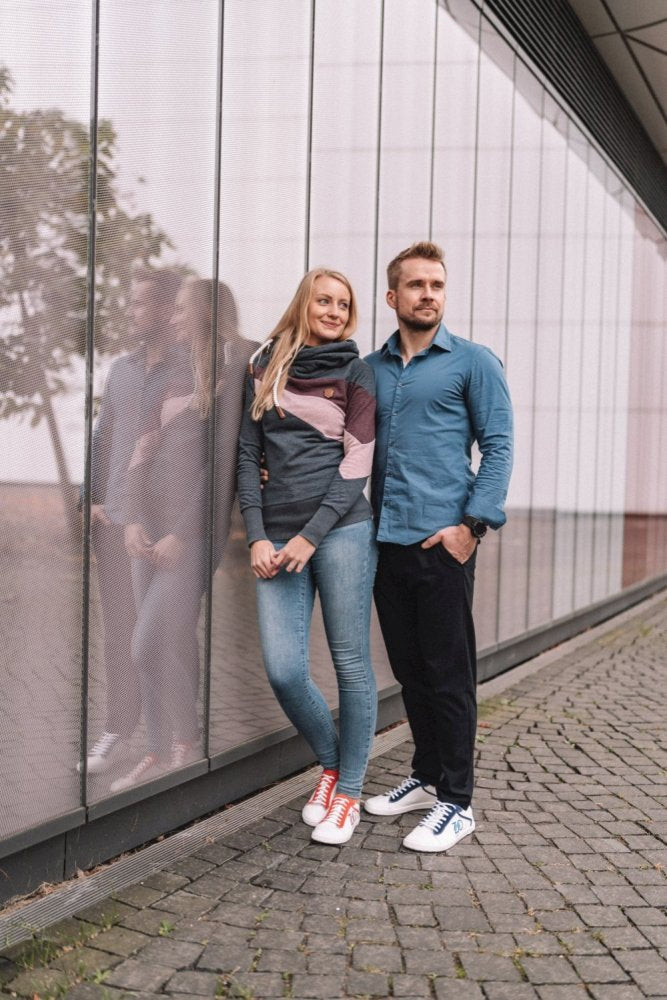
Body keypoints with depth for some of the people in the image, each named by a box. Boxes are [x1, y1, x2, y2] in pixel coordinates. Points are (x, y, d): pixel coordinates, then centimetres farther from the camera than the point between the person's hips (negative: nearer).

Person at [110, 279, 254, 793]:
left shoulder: (234, 371, -5)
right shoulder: (174, 373, 16)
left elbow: (223, 459, -11)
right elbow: (144, 450, 11)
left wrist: (183, 534, -14)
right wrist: (134, 519, -2)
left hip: (195, 528, -6)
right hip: (152, 524, 6)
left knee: (151, 644, -10)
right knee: (172, 644, 8)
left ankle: (186, 742, 8)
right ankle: (163, 753, 16)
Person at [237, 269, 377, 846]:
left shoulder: (354, 370, 5)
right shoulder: (266, 366, 13)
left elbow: (358, 461, -2)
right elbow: (249, 455, 11)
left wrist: (311, 535, -10)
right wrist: (257, 538, 1)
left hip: (341, 527, -2)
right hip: (277, 536, 2)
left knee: (351, 664, 1)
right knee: (284, 670, -4)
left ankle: (349, 792, 15)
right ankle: (331, 761, 22)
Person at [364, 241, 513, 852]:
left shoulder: (472, 362, 0)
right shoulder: (370, 369, 14)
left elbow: (498, 446, -3)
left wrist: (473, 523, -14)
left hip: (442, 541, -5)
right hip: (386, 542, 5)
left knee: (448, 674, -2)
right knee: (410, 670, 14)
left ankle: (456, 802, 7)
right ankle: (427, 778, 28)